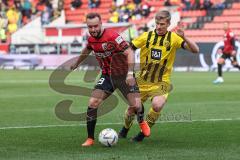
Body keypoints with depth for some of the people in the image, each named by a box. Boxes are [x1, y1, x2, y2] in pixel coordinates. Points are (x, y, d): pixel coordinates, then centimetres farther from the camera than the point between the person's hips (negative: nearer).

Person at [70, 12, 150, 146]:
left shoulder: (112, 36, -23)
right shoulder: (91, 39, -2)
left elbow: (129, 52, -26)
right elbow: (86, 51, 23)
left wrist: (130, 73, -36)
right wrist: (76, 64, 37)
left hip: (124, 75, -5)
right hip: (107, 76, 5)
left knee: (136, 105, -12)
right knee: (92, 103, -12)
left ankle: (141, 121, 26)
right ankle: (90, 139, -1)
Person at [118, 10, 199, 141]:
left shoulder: (173, 38, -8)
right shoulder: (147, 36, -4)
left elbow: (195, 50, -16)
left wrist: (184, 37, -31)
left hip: (161, 82, -2)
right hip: (143, 80, 2)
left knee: (157, 105, -27)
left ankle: (143, 132, -2)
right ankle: (125, 129, 41)